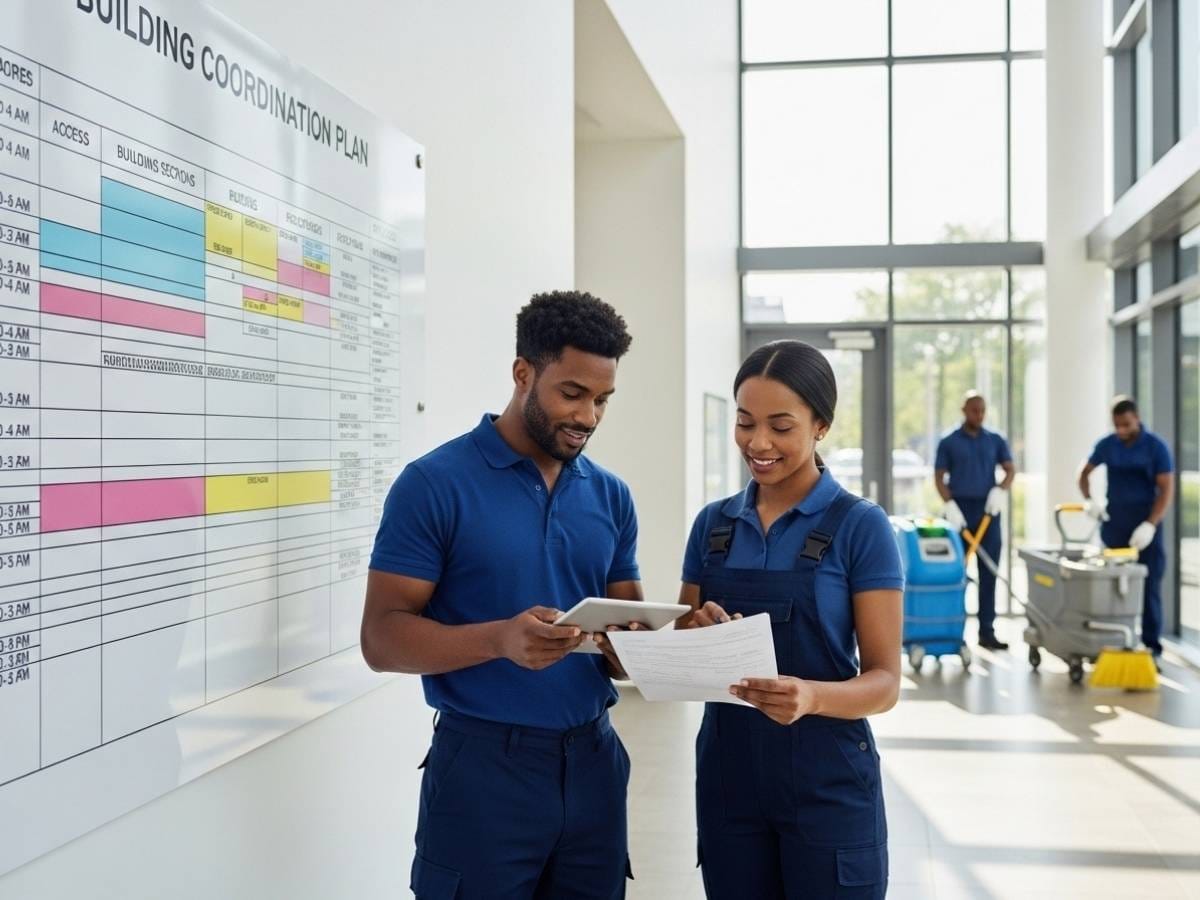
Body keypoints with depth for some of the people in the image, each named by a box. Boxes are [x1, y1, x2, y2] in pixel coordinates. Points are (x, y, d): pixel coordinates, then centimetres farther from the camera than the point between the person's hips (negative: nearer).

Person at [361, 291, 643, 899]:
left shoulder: (611, 496, 7)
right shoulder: (435, 484, -9)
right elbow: (383, 638, -12)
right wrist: (500, 639, -27)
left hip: (593, 761, 5)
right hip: (484, 766, -5)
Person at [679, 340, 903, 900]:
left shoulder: (860, 526, -9)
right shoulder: (713, 523, 5)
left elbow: (884, 681, -10)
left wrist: (812, 696, -30)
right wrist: (698, 639, -14)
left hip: (826, 779, -4)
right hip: (727, 772, 4)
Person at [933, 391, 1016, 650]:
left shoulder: (996, 441, 9)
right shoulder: (949, 442, 3)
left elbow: (1010, 470, 6)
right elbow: (939, 477, 0)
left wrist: (1000, 490, -13)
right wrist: (949, 504, -14)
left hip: (988, 512, 2)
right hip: (959, 512, -2)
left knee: (988, 573, 1)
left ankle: (986, 631, 5)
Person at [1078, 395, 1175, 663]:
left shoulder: (1156, 447, -8)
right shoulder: (1106, 445, 2)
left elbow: (1166, 490, -10)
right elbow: (1084, 474, 16)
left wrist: (1150, 525, -21)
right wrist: (1090, 500, -3)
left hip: (1145, 524, -3)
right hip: (1114, 521, 3)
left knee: (1149, 586, -2)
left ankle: (1151, 646, 3)